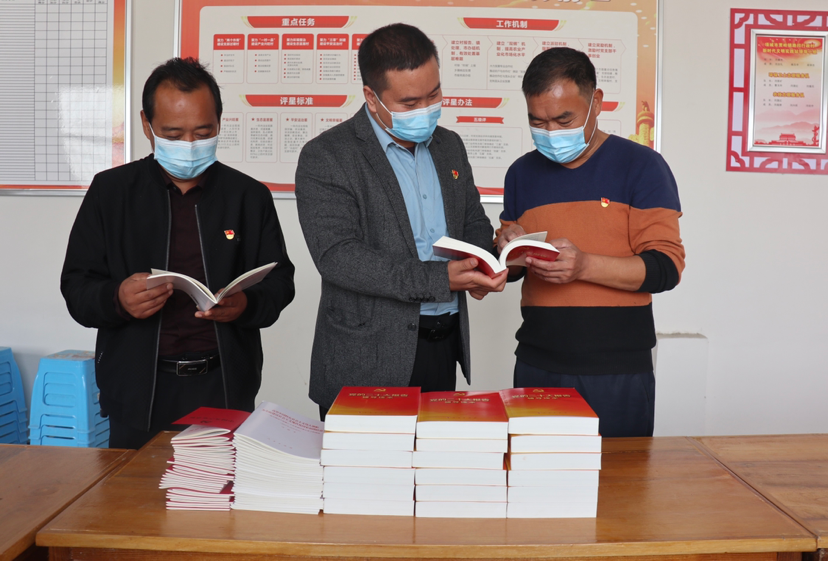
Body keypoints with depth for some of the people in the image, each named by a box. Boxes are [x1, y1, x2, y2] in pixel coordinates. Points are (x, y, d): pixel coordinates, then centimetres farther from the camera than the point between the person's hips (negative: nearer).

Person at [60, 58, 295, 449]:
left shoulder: (250, 196, 5)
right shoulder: (110, 191, 4)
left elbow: (279, 281, 6)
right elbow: (76, 287, 2)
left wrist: (247, 304, -16)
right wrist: (117, 299, -20)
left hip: (226, 387, 1)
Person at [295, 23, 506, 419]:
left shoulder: (449, 145, 11)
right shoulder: (325, 157, -10)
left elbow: (474, 223, 20)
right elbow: (338, 256, -19)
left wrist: (480, 268, -4)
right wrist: (441, 278, -26)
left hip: (446, 348, 6)